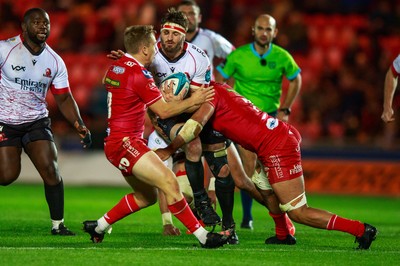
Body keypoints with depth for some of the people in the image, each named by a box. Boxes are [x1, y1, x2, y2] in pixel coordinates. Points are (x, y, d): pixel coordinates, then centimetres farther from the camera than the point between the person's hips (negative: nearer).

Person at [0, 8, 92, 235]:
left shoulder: (55, 61, 2)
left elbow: (64, 98, 7)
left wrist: (80, 126, -5)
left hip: (37, 121, 3)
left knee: (50, 170, -11)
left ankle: (58, 224, 1)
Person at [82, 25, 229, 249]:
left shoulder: (116, 67, 10)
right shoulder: (138, 73, -16)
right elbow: (164, 111, -12)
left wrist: (161, 93, 22)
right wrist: (192, 101, 0)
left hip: (116, 142, 10)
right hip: (125, 143, -10)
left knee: (147, 196, 18)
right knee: (169, 183, -19)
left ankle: (98, 226, 25)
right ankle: (203, 236, -22)